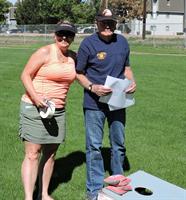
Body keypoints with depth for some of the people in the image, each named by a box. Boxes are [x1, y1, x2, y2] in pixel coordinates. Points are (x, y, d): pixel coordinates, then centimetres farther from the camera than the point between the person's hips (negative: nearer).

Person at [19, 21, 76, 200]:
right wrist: (36, 97, -23)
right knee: (32, 154, -8)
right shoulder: (45, 52, -9)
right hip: (34, 108, -6)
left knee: (50, 152, 11)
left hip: (58, 110, 6)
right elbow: (25, 75, -11)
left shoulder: (73, 57, 8)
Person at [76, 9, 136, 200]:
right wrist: (92, 87, -21)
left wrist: (132, 82, -6)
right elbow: (79, 73, -4)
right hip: (94, 104, -4)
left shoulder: (122, 42, 3)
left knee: (119, 144, 17)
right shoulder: (88, 43, -10)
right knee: (94, 146, 4)